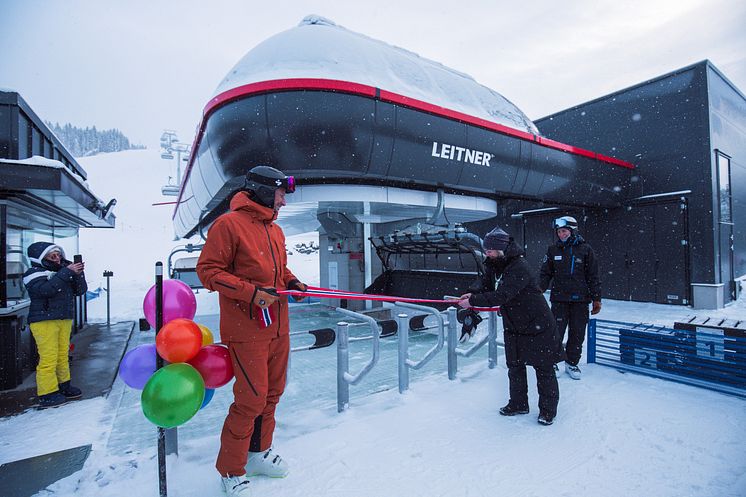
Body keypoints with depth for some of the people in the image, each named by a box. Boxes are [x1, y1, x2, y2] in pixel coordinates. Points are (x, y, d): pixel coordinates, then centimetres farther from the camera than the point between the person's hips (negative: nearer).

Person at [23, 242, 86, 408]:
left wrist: (78, 273, -8)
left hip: (65, 320, 6)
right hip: (44, 321, -6)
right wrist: (67, 272, -24)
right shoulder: (34, 273, -5)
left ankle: (63, 386, 24)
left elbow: (80, 290, 7)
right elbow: (46, 289, -25)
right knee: (48, 358, -6)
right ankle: (47, 394, 3)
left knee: (63, 355, 13)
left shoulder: (63, 271, 13)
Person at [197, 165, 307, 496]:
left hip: (278, 327, 8)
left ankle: (258, 452, 38)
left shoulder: (276, 230, 13)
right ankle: (231, 470, 23)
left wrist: (291, 282, 4)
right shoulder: (229, 224, -11)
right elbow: (208, 270, -13)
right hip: (247, 330, -8)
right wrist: (251, 292, -21)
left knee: (272, 393, 16)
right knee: (251, 399, -2)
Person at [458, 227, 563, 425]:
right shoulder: (494, 265, -1)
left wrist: (472, 301, -31)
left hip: (537, 325, -8)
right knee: (515, 366, 15)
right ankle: (518, 404, 31)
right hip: (513, 326, 8)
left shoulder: (519, 268, -28)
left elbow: (501, 296, -34)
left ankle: (548, 409, 24)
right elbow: (486, 285, 8)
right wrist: (473, 294, -13)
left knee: (543, 368, 7)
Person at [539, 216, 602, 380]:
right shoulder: (553, 250, 4)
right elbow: (545, 274, 7)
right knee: (556, 332, 0)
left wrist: (596, 298, 2)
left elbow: (593, 277, 4)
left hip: (580, 300, 0)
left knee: (577, 334, 8)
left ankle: (572, 363, 25)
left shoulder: (585, 249, 2)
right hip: (559, 299, 0)